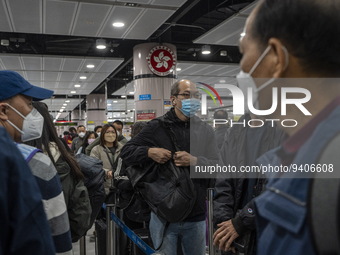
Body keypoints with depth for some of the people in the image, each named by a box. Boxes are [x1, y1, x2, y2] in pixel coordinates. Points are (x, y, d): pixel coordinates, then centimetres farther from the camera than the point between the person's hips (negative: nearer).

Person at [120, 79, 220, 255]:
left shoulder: (205, 130, 5)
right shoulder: (157, 127, -2)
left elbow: (218, 166, -2)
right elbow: (126, 151, 1)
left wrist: (195, 161, -21)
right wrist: (149, 152, -17)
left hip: (196, 216, 3)